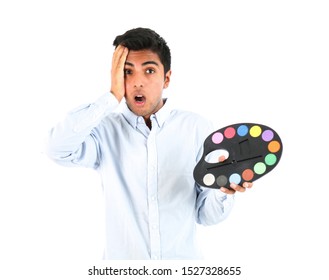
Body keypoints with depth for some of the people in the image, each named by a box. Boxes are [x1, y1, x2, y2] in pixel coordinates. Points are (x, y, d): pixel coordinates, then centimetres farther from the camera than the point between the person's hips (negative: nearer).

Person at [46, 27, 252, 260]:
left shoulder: (198, 128, -6)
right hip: (122, 258, 0)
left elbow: (205, 215, -4)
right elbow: (58, 149, -24)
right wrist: (112, 97, -20)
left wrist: (223, 189, -25)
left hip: (184, 257, 1)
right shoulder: (106, 130, -5)